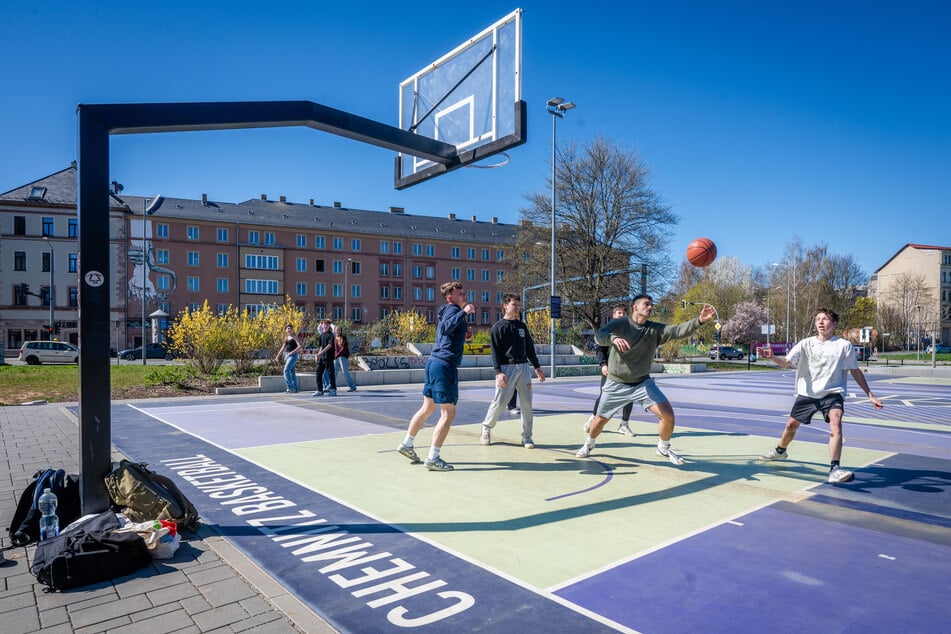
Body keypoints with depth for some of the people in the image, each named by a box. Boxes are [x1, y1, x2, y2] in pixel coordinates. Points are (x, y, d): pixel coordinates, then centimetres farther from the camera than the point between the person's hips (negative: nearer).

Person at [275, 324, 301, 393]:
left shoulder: (294, 337, -5)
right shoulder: (286, 337, 15)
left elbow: (299, 346, -15)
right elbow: (283, 347, 21)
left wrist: (292, 352, -20)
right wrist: (278, 356, 16)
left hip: (293, 355, -8)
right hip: (287, 355, 8)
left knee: (286, 370, -18)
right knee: (292, 372, 8)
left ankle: (290, 387, -17)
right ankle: (295, 388, 13)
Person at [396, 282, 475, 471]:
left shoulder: (448, 311, 19)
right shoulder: (453, 310, -9)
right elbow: (446, 328, -30)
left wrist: (462, 333, 30)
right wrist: (463, 312, -34)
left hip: (433, 362, 10)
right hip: (445, 365, -10)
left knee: (427, 408, 20)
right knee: (448, 413, -4)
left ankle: (407, 444, 30)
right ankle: (433, 458, -2)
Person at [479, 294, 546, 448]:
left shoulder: (522, 325, 15)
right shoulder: (498, 327, -2)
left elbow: (530, 347, 19)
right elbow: (495, 351, -7)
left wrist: (537, 367, 16)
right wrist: (498, 371, -16)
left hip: (524, 367, 5)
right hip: (506, 368, -5)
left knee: (527, 403, 2)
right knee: (500, 401, -4)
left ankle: (527, 436, 12)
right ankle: (487, 427, 21)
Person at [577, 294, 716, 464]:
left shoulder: (655, 329, -4)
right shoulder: (620, 323, -12)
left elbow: (678, 331, -19)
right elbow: (599, 336, -28)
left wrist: (699, 320, -35)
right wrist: (614, 338, -51)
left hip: (643, 383, 2)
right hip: (616, 384, -2)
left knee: (667, 414, -11)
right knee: (600, 420, 9)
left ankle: (664, 448, 16)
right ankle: (589, 444, 40)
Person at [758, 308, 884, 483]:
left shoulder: (844, 346, -4)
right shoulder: (806, 344, -1)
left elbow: (856, 372, 5)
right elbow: (786, 363, -11)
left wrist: (870, 395, 4)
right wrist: (772, 357, -32)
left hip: (832, 393, -2)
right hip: (807, 393, 2)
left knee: (835, 423, -27)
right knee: (791, 424, 11)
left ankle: (835, 469, -28)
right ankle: (780, 451, 40)